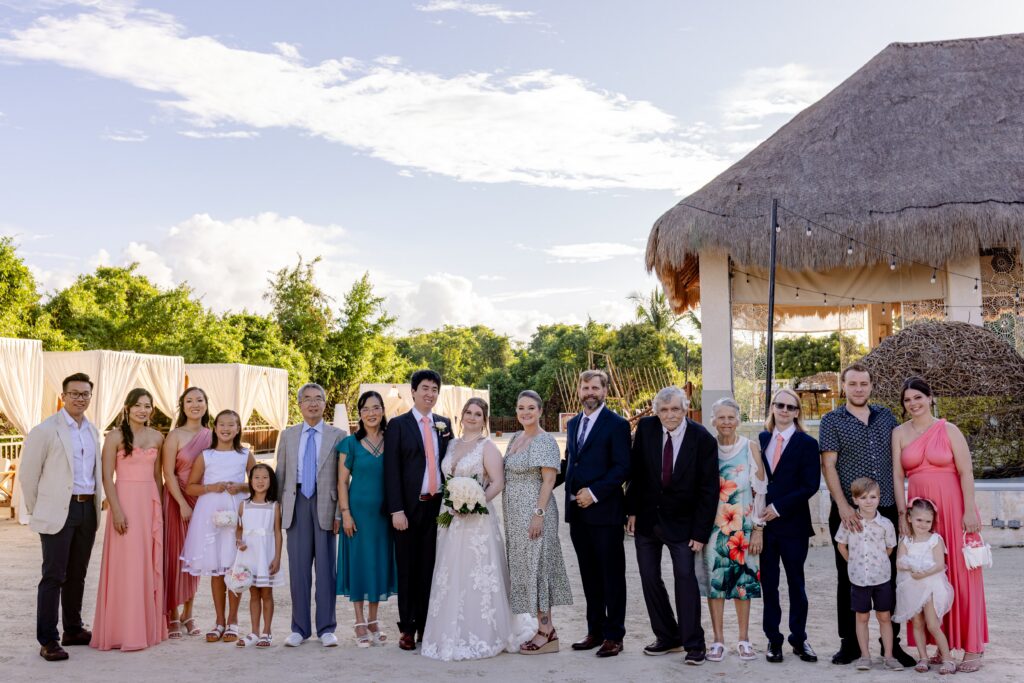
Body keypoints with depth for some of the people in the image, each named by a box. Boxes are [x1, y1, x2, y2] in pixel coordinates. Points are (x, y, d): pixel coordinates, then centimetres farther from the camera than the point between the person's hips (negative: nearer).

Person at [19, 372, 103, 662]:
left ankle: (73, 630, 24)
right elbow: (27, 473, -4)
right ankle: (48, 640, 2)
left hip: (88, 509, 6)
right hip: (58, 510, -6)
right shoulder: (45, 430, -7)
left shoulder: (93, 431, 12)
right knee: (54, 576, -4)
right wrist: (37, 511, 1)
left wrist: (95, 504, 13)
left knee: (77, 575, 13)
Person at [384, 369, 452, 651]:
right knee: (408, 570, 5)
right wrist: (396, 510, -12)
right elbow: (391, 471, -6)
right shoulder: (398, 425, -2)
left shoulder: (444, 424, 11)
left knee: (430, 569, 8)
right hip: (410, 508, -3)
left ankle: (427, 626, 17)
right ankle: (408, 628, 15)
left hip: (438, 506, 3)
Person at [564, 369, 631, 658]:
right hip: (577, 512, 6)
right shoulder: (573, 423, 15)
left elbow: (622, 468, -12)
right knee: (589, 575, 12)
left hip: (605, 511, -6)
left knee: (612, 576, 2)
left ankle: (613, 636, 9)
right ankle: (595, 631, 21)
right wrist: (571, 492, 7)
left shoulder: (617, 424, -6)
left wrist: (594, 492, -16)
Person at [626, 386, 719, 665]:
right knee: (649, 578, 7)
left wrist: (700, 532, -14)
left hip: (681, 522, -3)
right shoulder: (645, 428, -7)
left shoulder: (703, 439, -15)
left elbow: (708, 489, -11)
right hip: (647, 517, 4)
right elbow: (636, 472, 3)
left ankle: (694, 644, 3)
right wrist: (632, 510, 0)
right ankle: (667, 637, 21)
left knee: (686, 577, -8)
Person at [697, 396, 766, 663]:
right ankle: (718, 640, 12)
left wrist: (758, 528, -5)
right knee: (714, 578, 2)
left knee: (742, 579, 4)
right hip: (713, 524, 1)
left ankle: (744, 640, 15)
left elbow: (760, 490, 0)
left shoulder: (750, 448, -1)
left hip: (743, 525, -1)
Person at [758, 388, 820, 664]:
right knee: (768, 583, 7)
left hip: (793, 524, -3)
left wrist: (779, 507, -13)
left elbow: (811, 485, -9)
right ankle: (773, 639, 16)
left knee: (796, 582, 8)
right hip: (764, 523, 3)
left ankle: (799, 639, 19)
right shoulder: (760, 440, 7)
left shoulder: (806, 443, -3)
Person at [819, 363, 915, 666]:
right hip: (848, 512, -3)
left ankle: (891, 641, 17)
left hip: (886, 510, 3)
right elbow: (828, 466, -6)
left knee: (889, 576, 6)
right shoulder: (831, 421, 1)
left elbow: (898, 460, 14)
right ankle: (850, 642, 14)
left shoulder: (886, 416, 11)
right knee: (848, 577, 5)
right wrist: (843, 506, -16)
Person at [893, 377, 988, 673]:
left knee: (961, 574, -1)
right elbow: (898, 475, 3)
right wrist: (902, 513, -3)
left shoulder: (949, 430, -1)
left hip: (953, 508, -2)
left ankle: (972, 648, 6)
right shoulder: (900, 434, 6)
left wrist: (969, 511, -12)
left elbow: (966, 472, -4)